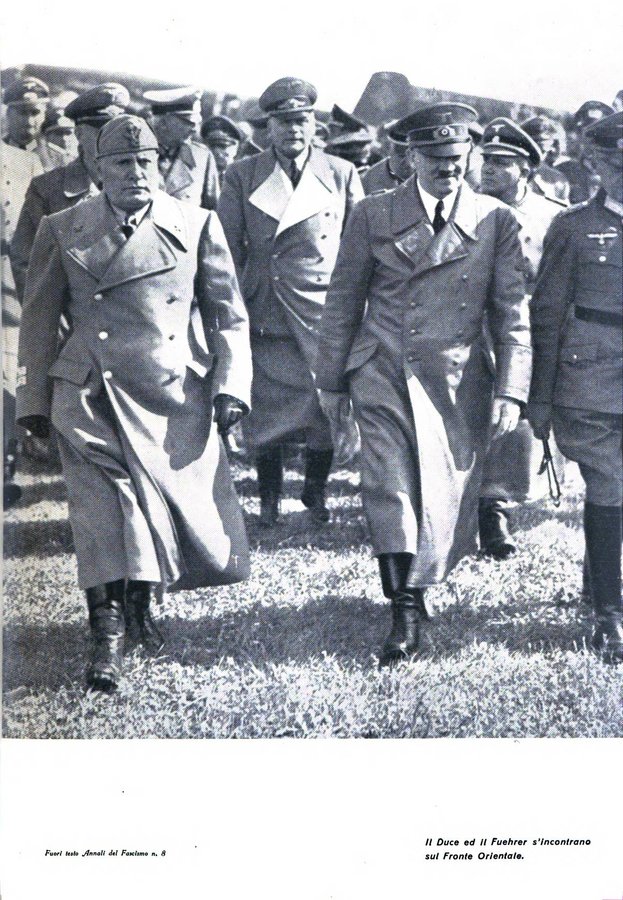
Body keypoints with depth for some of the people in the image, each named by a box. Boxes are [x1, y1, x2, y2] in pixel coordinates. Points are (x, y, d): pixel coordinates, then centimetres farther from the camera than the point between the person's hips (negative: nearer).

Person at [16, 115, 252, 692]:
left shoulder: (197, 226, 7)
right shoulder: (62, 232, 8)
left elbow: (229, 314, 10)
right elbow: (38, 322, 11)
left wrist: (231, 386, 0)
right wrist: (34, 400, 7)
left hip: (178, 399, 1)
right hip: (93, 400, -1)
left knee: (192, 510, 5)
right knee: (105, 511, -10)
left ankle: (140, 604, 30)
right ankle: (108, 632, 0)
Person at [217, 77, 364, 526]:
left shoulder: (342, 174, 5)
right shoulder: (242, 177, 4)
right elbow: (227, 249, 7)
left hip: (326, 315, 0)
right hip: (265, 315, 0)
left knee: (326, 409, 3)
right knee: (266, 408, 4)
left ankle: (316, 492, 24)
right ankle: (269, 496, 21)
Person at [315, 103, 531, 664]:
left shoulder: (497, 222, 3)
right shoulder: (374, 215, 3)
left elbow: (512, 315, 4)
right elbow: (344, 302, 9)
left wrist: (510, 390, -3)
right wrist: (331, 379, 10)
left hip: (457, 384, 1)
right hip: (383, 378, 0)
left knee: (444, 496, 4)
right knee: (390, 492, -10)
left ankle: (415, 593, 28)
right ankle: (406, 612, -3)